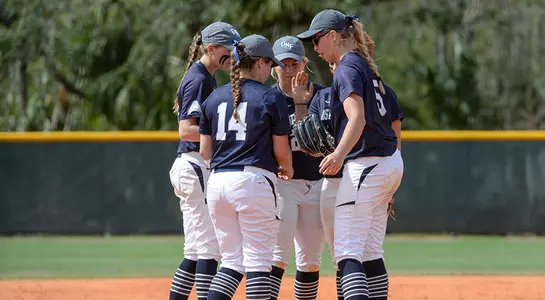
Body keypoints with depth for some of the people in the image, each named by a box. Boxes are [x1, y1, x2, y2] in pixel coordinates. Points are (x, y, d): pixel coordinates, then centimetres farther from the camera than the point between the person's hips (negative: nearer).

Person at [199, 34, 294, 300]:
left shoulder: (215, 97, 12)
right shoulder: (271, 97, -2)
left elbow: (204, 151, 12)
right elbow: (281, 151, -1)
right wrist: (288, 170, 21)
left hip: (218, 181, 5)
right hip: (254, 180, -5)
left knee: (232, 260, 11)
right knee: (257, 259, -2)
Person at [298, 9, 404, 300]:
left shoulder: (347, 68, -11)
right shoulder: (366, 66, 17)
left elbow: (357, 118, -26)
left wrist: (339, 155, -40)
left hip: (365, 165, -10)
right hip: (390, 162, 10)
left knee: (347, 252, -13)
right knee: (367, 249, 14)